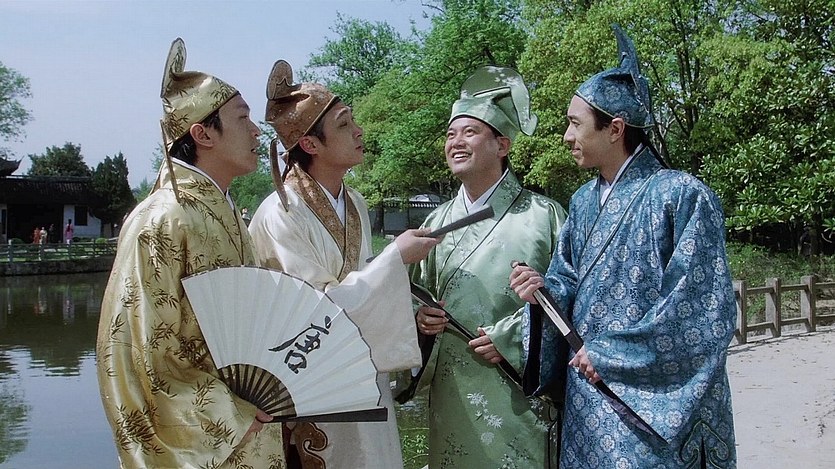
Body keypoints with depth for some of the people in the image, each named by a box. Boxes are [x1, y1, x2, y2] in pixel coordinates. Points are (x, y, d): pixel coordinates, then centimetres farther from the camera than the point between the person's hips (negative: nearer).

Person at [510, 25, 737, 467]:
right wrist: (545, 289, -12)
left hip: (658, 398, -6)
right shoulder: (584, 200, 10)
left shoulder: (682, 196, -13)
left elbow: (702, 310, -16)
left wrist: (611, 352, -15)